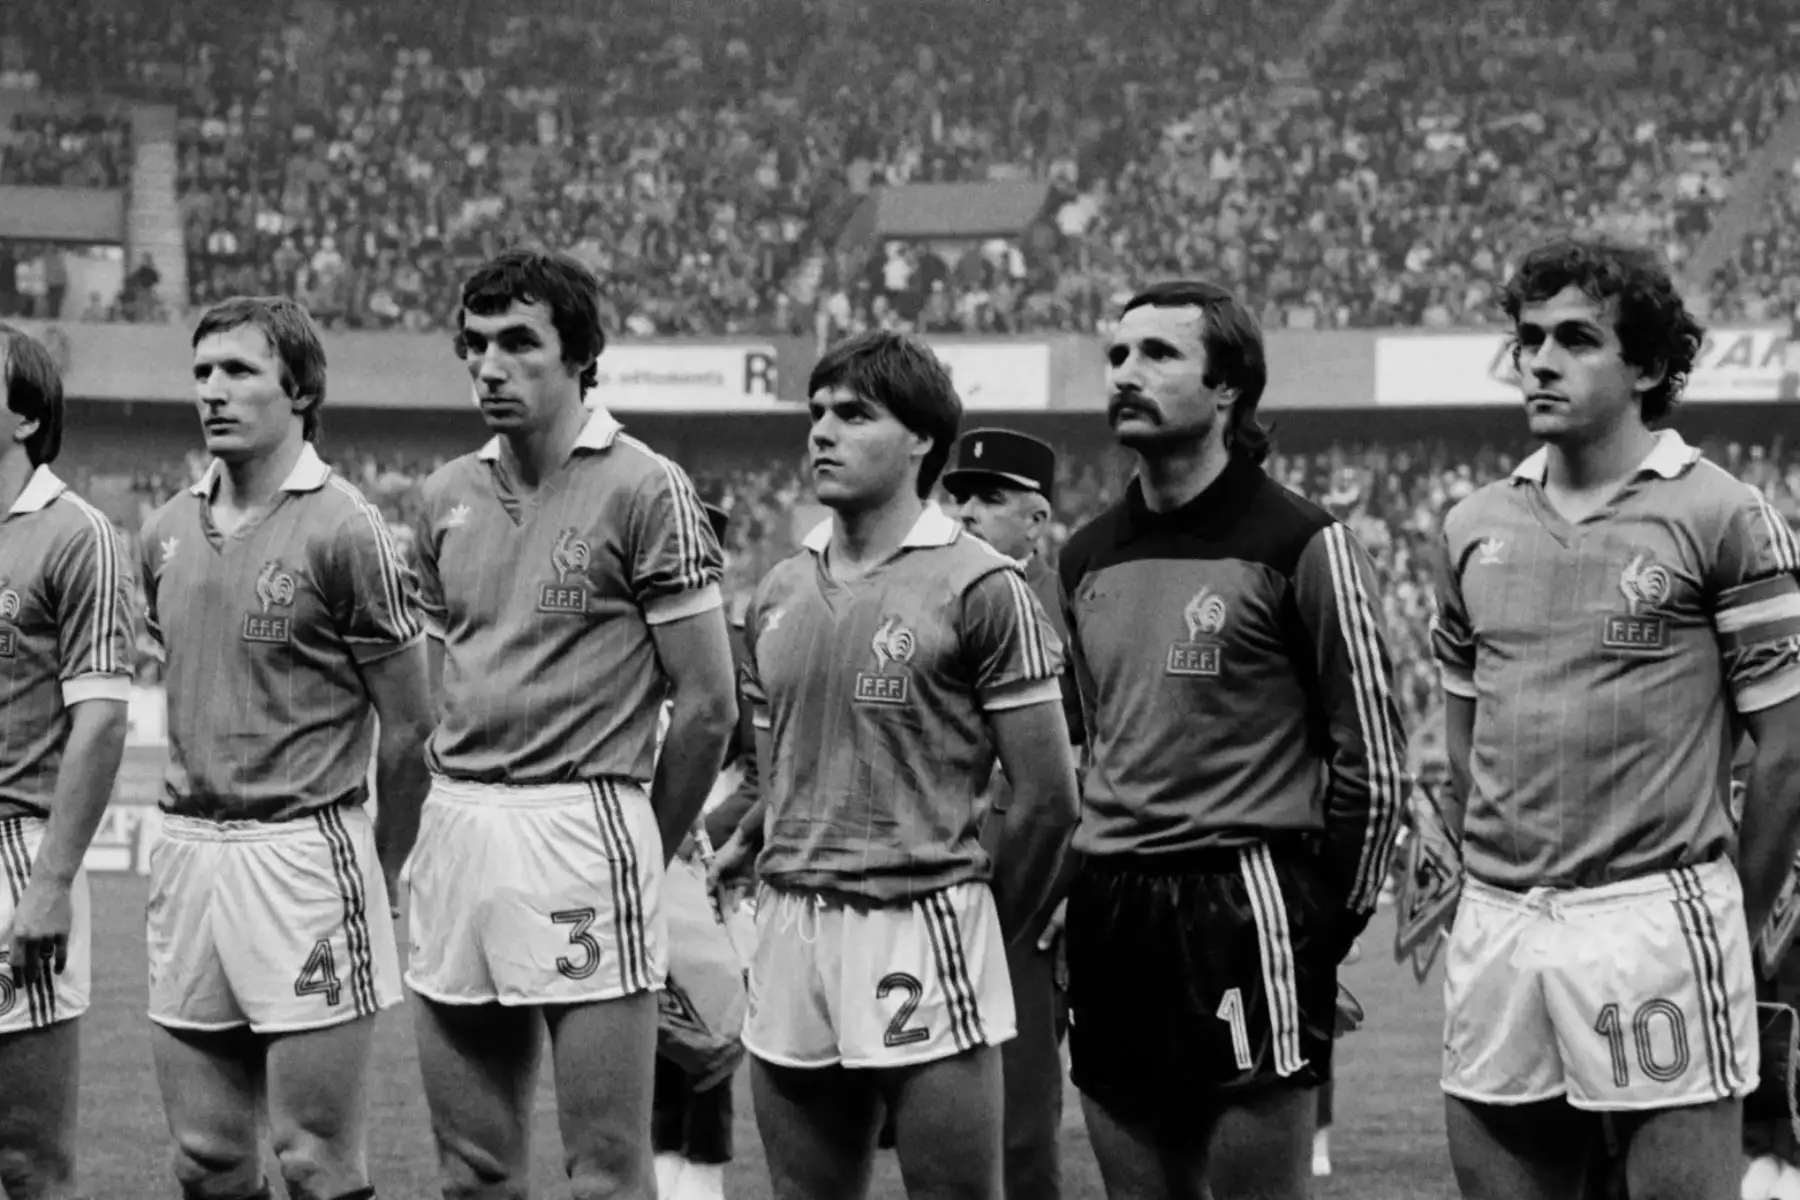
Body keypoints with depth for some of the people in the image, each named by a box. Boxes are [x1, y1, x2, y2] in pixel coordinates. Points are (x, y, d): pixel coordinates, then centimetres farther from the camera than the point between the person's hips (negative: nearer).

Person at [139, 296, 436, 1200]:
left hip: (303, 852, -6)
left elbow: (409, 727, -2)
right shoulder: (167, 533, 10)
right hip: (188, 848, 6)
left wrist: (377, 877, 4)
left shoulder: (343, 532, -8)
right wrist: (195, 835, 17)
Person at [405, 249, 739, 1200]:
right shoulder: (446, 497, 13)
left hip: (581, 827, -6)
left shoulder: (643, 491, -5)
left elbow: (707, 706, -3)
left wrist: (643, 853, 4)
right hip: (455, 828, 6)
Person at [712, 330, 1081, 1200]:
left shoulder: (978, 588, -5)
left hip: (920, 930, -6)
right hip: (788, 931, 6)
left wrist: (987, 928, 3)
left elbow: (1047, 797, -4)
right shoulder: (780, 593, 13)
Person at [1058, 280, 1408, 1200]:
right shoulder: (1088, 558, 14)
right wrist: (1088, 901, 16)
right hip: (1108, 914, 6)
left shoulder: (1300, 545, -5)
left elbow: (1371, 757, -5)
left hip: (1245, 908, -6)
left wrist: (1331, 925, -5)